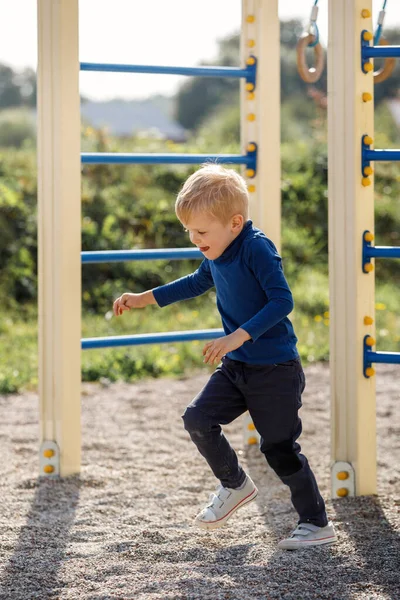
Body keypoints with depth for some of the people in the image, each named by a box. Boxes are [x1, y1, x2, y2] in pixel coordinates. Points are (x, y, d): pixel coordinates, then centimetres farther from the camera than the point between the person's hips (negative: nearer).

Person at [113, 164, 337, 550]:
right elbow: (197, 282, 25)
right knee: (198, 418, -1)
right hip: (236, 365, 8)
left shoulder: (256, 248, -22)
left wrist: (237, 337, -32)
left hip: (275, 369, -8)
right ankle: (234, 485, 21)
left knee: (279, 447, -2)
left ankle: (317, 524, 12)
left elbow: (282, 300, -27)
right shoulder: (216, 254, 4)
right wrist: (143, 299, 24)